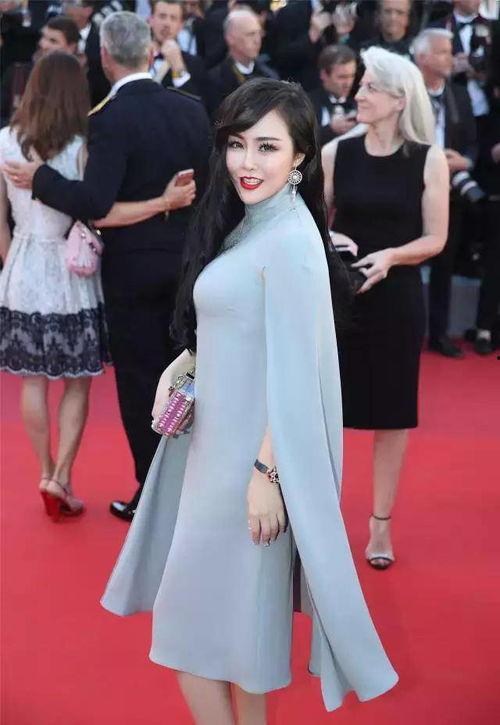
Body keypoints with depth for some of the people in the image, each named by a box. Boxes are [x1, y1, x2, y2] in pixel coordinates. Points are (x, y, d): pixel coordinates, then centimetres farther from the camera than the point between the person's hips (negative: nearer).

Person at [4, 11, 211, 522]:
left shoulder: (109, 119, -18)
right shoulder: (191, 110, 0)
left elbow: (94, 202, -25)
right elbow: (208, 184, 4)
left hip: (133, 266, -5)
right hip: (185, 261, 5)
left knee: (140, 382, 6)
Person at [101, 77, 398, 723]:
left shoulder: (290, 240, -20)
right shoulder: (247, 223, 8)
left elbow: (292, 371, -21)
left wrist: (265, 475, -20)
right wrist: (184, 362, 5)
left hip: (253, 450, -9)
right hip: (218, 436, 9)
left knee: (204, 606, 3)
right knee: (240, 603, 19)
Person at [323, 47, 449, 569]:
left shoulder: (429, 159, -5)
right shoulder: (336, 152, -3)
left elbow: (435, 238, -3)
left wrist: (390, 256, -20)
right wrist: (329, 239, -17)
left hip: (397, 301, 0)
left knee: (392, 413, 8)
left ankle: (381, 524, 22)